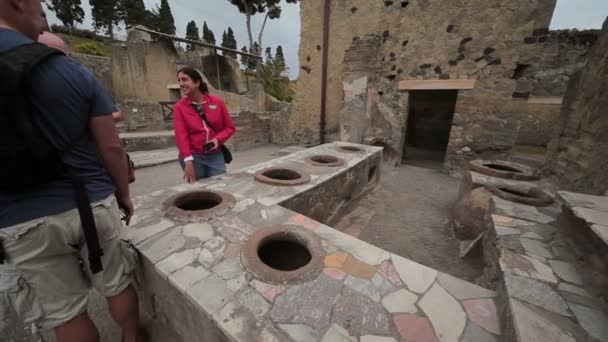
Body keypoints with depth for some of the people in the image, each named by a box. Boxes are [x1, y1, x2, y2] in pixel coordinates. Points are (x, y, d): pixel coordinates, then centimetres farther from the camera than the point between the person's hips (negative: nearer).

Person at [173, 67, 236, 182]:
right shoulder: (179, 107, 0)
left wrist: (218, 139, -12)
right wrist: (188, 162, -18)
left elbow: (230, 127, 7)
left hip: (215, 156, 1)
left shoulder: (217, 102, 1)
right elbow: (181, 135, -7)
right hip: (193, 157, 0)